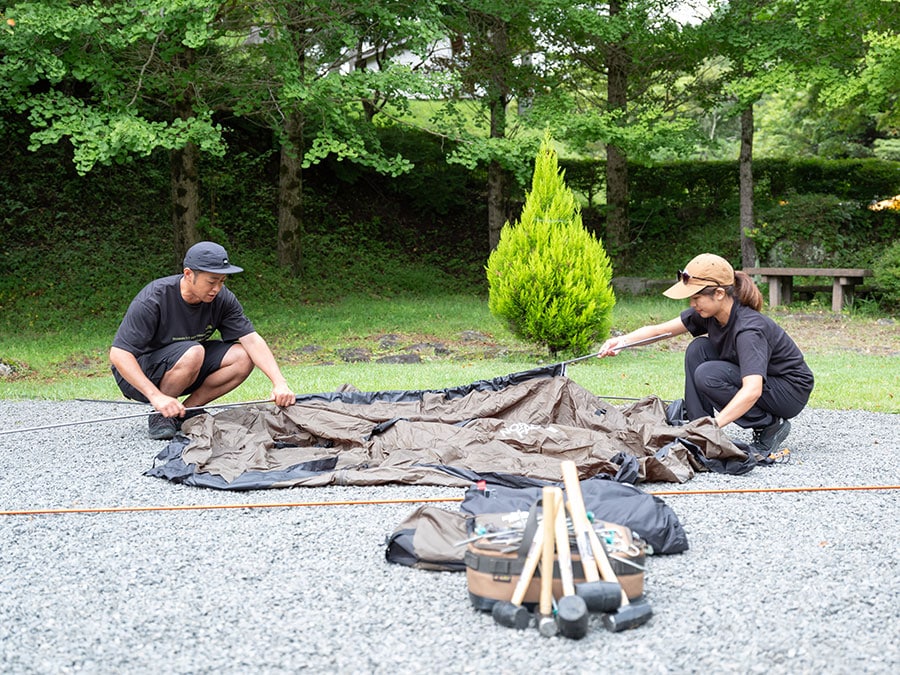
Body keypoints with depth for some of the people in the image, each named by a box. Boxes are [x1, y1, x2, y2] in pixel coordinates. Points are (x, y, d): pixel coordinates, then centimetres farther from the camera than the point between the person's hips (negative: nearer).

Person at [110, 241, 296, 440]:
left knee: (243, 357, -16)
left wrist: (279, 383, -32)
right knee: (193, 353, -34)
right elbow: (118, 354, -30)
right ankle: (160, 416, -14)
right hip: (137, 375, -6)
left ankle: (185, 411, -8)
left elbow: (252, 340, -17)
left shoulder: (222, 299, -11)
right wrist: (156, 397, -40)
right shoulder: (153, 299, -26)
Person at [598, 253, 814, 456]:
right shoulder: (709, 313, -9)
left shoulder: (748, 328, -32)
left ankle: (770, 428, -11)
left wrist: (714, 424, -48)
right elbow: (660, 330, -6)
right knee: (698, 349, -9)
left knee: (708, 375, -25)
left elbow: (752, 391, -43)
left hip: (792, 390, -8)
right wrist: (624, 340, -24)